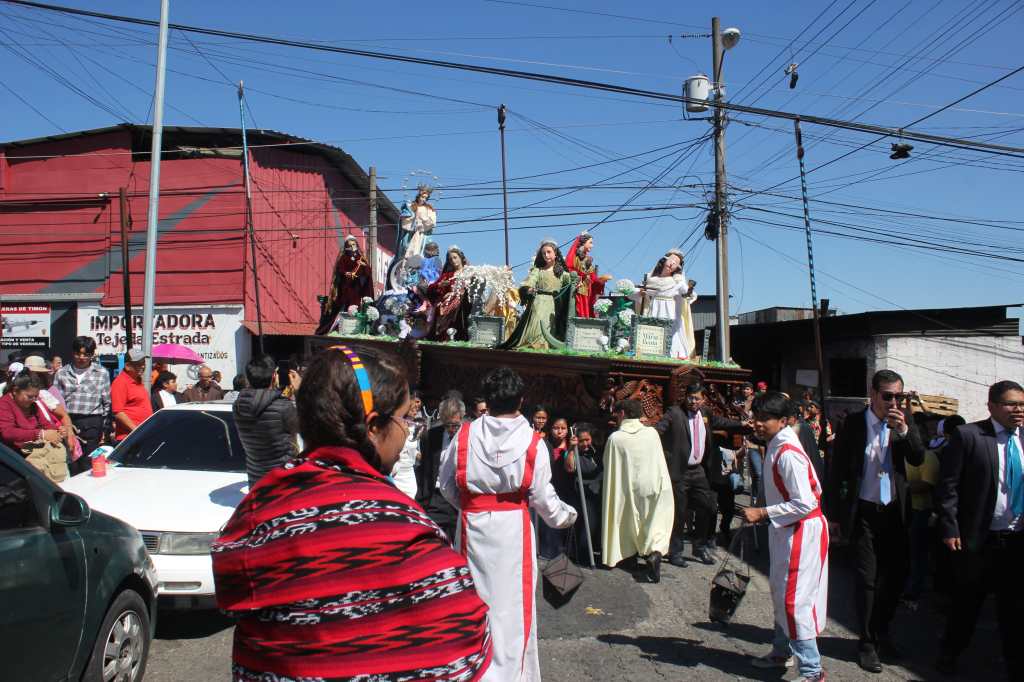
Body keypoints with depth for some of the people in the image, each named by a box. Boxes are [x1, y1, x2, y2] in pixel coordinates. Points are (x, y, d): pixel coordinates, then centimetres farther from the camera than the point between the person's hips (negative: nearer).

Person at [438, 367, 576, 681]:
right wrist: (564, 516, 13)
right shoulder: (533, 443, -11)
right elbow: (542, 496, -7)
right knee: (512, 600, 11)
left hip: (473, 526, 2)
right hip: (513, 528, -2)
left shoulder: (465, 436, -7)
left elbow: (446, 484, 1)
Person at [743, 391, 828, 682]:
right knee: (780, 592, 21)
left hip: (801, 531, -10)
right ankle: (782, 652, 37)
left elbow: (804, 503, -27)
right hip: (786, 530, 10)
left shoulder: (787, 454, -24)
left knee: (794, 598, -5)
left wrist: (763, 513, -23)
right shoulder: (776, 446, 6)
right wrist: (766, 513, 11)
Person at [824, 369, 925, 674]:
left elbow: (918, 459, -7)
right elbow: (836, 469, -5)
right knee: (867, 579, 3)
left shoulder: (903, 424, 1)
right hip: (864, 512, -3)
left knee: (896, 575, 11)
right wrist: (833, 512, -4)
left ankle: (882, 633, 34)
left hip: (895, 512, 3)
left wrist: (904, 430, -21)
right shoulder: (853, 423, -8)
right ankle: (868, 643, 19)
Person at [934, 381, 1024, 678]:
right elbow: (947, 486, -9)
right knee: (967, 603, 13)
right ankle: (950, 654, 33)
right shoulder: (967, 435, -8)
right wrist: (949, 530, -12)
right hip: (977, 539, -3)